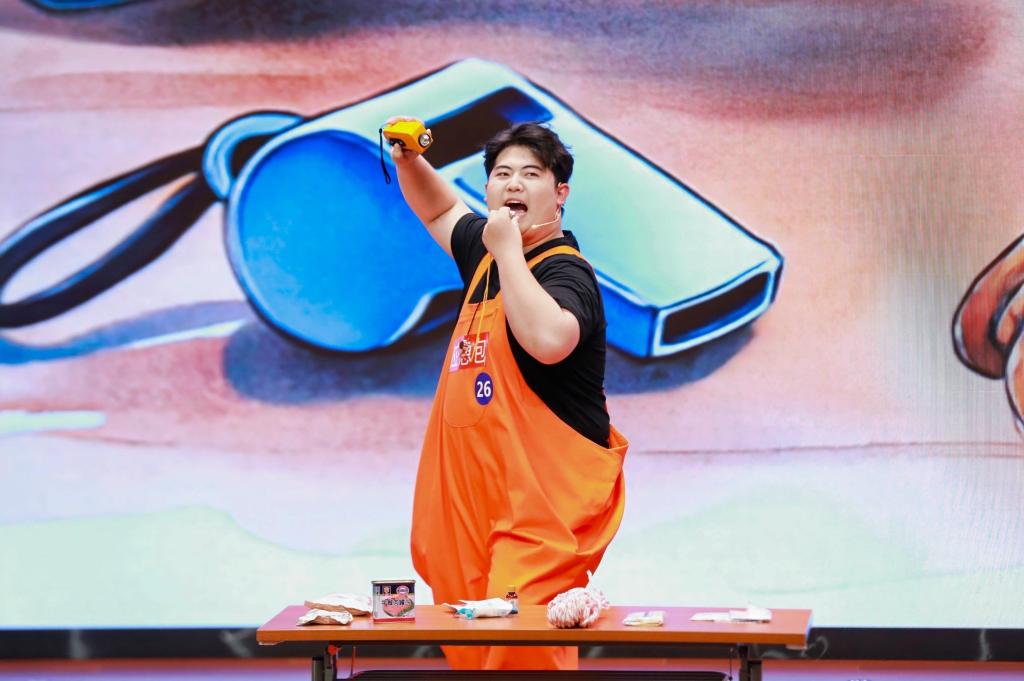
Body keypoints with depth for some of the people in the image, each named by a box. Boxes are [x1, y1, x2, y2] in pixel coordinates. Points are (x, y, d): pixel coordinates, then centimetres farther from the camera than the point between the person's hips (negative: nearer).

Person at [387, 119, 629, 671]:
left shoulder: (565, 271, -12)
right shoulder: (486, 254, 14)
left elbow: (548, 339, -35)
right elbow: (440, 210, 36)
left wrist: (508, 248, -23)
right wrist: (408, 163, 16)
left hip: (547, 500, -9)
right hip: (474, 499, 9)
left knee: (522, 652, -18)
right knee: (468, 652, 6)